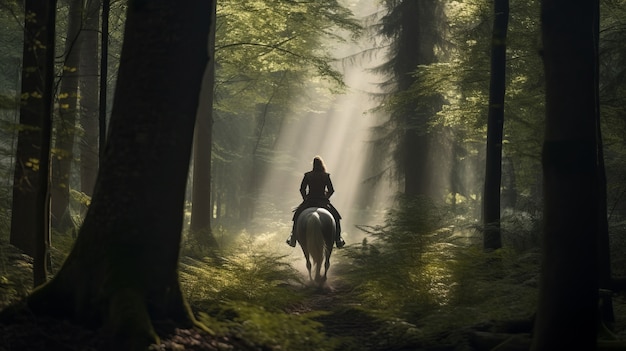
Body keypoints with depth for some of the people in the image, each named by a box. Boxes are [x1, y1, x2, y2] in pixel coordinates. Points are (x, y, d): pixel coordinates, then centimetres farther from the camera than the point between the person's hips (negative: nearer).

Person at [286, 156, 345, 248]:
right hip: (323, 202, 0)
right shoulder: (326, 176, -4)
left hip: (309, 201, 1)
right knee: (335, 216, 19)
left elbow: (302, 189, -1)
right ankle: (338, 239, 13)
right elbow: (331, 190, -2)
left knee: (297, 215, 23)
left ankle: (293, 238, 18)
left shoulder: (307, 175, -2)